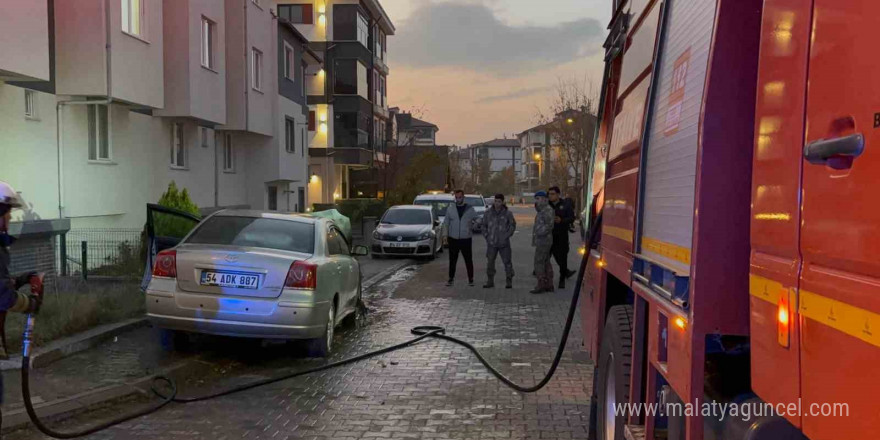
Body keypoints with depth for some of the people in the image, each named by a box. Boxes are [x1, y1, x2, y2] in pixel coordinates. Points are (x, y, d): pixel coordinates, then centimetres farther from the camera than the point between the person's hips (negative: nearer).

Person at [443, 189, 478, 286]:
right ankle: (451, 278, 17)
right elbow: (446, 222, 7)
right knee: (452, 260, 8)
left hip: (466, 239, -1)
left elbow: (477, 220, 11)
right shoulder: (450, 208, 3)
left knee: (468, 260, 3)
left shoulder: (470, 209, 1)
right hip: (453, 239, 1)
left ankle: (470, 279, 13)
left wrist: (472, 227, -5)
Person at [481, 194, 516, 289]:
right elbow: (484, 225, 11)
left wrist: (507, 235, -5)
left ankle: (509, 281, 9)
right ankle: (490, 281, 18)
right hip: (491, 243, 2)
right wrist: (486, 236, 2)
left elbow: (513, 225, 4)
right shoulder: (488, 213, 2)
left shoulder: (507, 213, -4)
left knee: (507, 261, 0)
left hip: (504, 243, -2)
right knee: (490, 262, 8)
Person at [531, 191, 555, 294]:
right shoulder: (543, 210, 17)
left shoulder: (547, 210, -14)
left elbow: (549, 225, -21)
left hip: (543, 240, -10)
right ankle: (549, 285, 15)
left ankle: (541, 286, -8)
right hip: (543, 241, 10)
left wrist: (539, 233, -19)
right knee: (546, 263, 11)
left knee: (539, 262, -9)